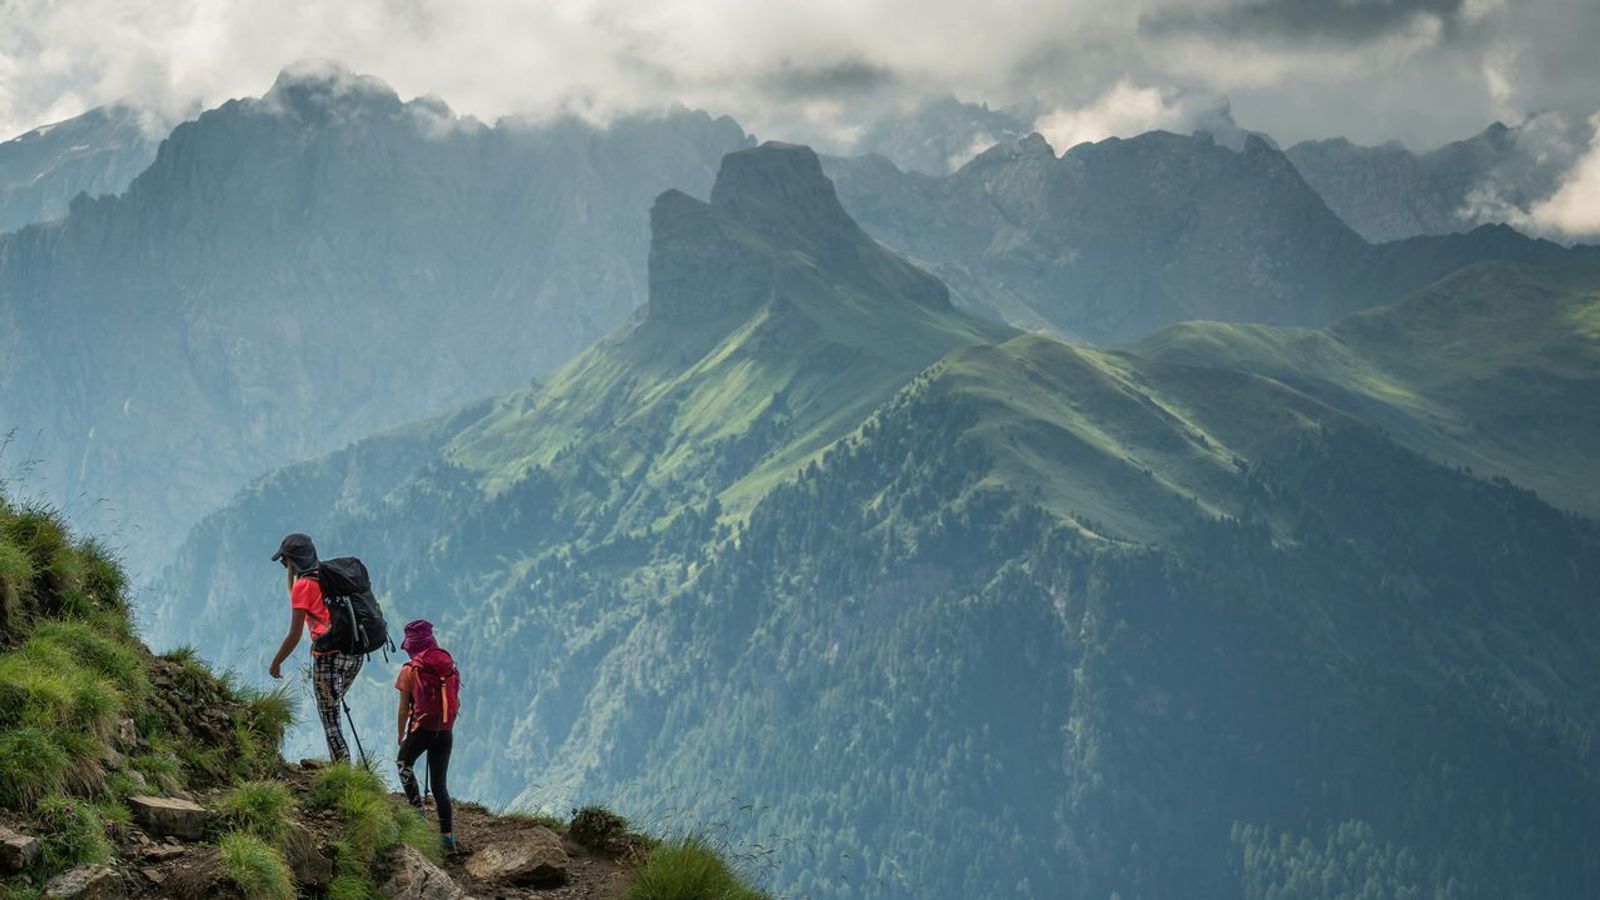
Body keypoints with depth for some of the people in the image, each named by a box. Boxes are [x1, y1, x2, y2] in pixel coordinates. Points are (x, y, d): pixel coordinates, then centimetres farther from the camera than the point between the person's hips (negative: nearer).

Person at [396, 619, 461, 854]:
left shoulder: (410, 670, -7)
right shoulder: (449, 666, 5)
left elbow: (404, 710, -5)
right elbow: (457, 704, 10)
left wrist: (401, 736, 7)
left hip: (421, 728, -4)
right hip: (445, 733, 4)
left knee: (404, 764, 24)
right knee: (439, 783, 11)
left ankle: (418, 809, 7)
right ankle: (447, 834, 3)